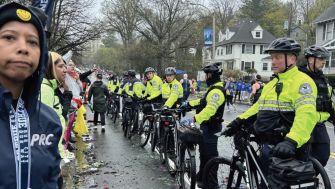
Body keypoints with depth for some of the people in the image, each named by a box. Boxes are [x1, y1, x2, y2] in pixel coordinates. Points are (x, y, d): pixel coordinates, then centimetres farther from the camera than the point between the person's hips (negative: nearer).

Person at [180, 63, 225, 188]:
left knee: (210, 154, -4)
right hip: (207, 125, 11)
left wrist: (193, 119, -43)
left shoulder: (217, 91, -22)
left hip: (211, 127, -11)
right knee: (204, 151, 21)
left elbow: (210, 109, -35)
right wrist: (189, 104, 31)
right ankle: (202, 178, 36)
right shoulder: (213, 88, 13)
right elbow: (204, 101, 27)